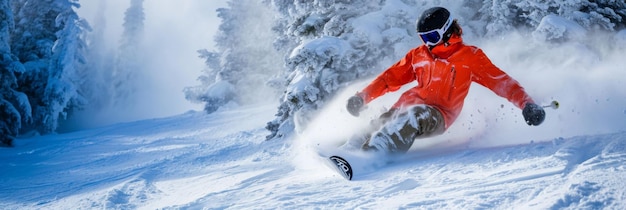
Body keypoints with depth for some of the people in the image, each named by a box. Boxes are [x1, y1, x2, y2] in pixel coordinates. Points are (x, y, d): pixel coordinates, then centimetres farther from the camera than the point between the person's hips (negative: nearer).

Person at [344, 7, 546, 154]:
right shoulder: (418, 55, 16)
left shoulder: (470, 56, 5)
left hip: (437, 116, -5)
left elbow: (500, 81, 0)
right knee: (381, 123, -24)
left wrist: (526, 103, -13)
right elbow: (392, 77, 22)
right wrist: (362, 97, 14)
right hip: (410, 104, 6)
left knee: (414, 116, -37)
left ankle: (375, 150, -56)